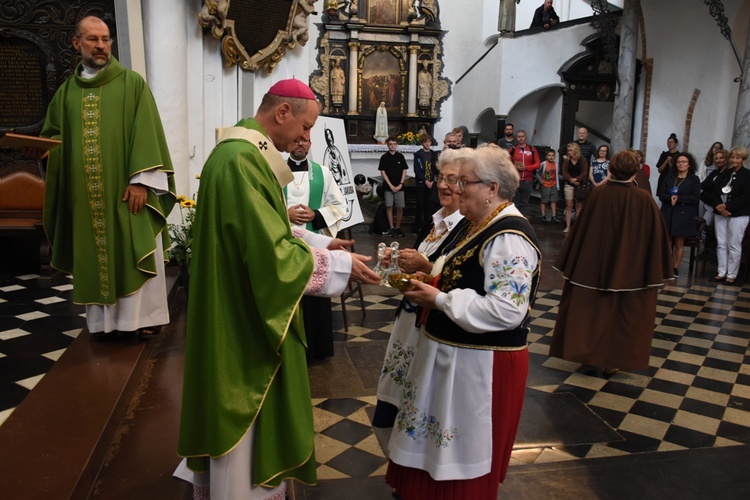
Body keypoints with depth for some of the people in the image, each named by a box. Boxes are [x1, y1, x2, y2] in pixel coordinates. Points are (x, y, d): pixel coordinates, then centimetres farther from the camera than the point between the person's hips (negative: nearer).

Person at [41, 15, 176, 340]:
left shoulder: (132, 83, 2)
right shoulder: (66, 92, 14)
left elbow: (146, 133, -7)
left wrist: (141, 179, -16)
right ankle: (105, 319, 15)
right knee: (94, 256, 6)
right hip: (84, 194, 4)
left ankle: (145, 315, 9)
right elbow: (54, 135, 17)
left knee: (137, 251, -2)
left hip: (126, 188, -3)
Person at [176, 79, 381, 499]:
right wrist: (339, 264, -18)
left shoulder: (246, 154, 10)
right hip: (248, 320, -11)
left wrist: (319, 241, 8)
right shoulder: (242, 161, -25)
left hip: (242, 312, 11)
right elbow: (271, 255, -27)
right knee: (250, 428, 7)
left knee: (240, 419, 24)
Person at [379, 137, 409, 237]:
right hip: (388, 186, -1)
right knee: (389, 207, -1)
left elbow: (404, 171, 7)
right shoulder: (384, 157, 1)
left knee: (400, 207, -1)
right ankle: (391, 228, 6)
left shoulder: (400, 156, 6)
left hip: (399, 186, 1)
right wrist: (391, 185, -8)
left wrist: (400, 184, -4)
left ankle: (397, 227, 11)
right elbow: (383, 172, -2)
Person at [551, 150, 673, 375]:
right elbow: (655, 237, -5)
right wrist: (656, 270, 6)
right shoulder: (644, 200, -12)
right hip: (630, 268, -1)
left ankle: (588, 352, 22)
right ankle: (612, 360, 16)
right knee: (622, 314, 11)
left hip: (593, 265, 1)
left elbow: (580, 230, -3)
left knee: (590, 311, 14)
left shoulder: (598, 194, -10)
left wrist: (571, 263, 7)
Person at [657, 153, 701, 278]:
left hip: (683, 215, -2)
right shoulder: (669, 177, 12)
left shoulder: (694, 179, 4)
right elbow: (661, 194, 4)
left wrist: (679, 198, -15)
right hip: (667, 214, 2)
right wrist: (670, 197, -16)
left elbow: (695, 198, -5)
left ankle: (675, 268, 9)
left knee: (679, 244, 1)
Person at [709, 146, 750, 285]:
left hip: (738, 215, -5)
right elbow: (715, 191, 5)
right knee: (721, 244, 6)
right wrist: (718, 206, -13)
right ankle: (721, 273, 14)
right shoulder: (724, 174, 13)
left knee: (734, 245, -2)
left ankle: (731, 275, 5)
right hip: (720, 213, 5)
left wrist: (727, 206, -16)